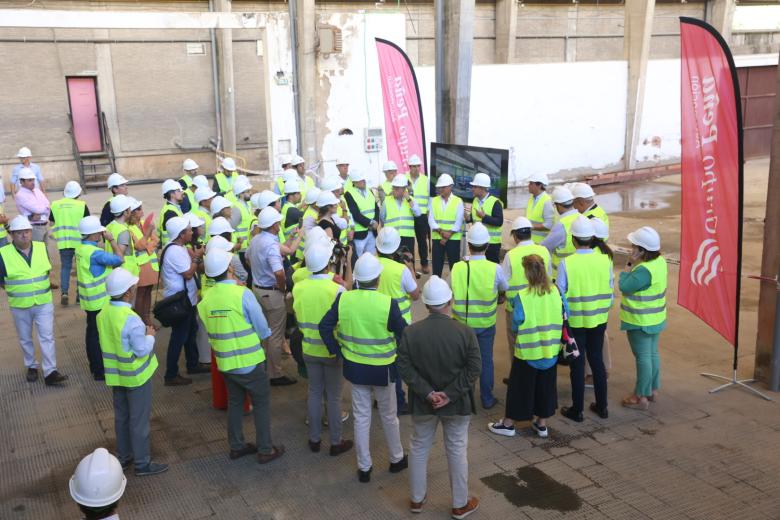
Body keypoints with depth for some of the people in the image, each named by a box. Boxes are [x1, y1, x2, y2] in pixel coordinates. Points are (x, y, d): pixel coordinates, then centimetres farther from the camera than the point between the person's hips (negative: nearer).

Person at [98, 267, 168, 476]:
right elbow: (142, 350, -24)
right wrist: (149, 335, -7)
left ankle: (123, 456, 35)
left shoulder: (103, 313, -4)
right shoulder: (131, 319, -29)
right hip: (136, 376, -8)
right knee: (139, 420, 5)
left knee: (121, 417, 21)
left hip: (115, 374, 8)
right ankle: (142, 463, 17)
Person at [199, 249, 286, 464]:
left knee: (234, 403, 20)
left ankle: (236, 446, 32)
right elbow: (263, 329, -13)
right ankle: (265, 450, 17)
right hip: (249, 362, -5)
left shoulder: (205, 299, -5)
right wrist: (263, 337, 7)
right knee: (261, 403, 10)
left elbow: (209, 331, 7)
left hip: (224, 362, 5)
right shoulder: (242, 294, -21)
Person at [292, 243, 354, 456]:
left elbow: (297, 315, 4)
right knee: (334, 396, 9)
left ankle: (314, 439, 28)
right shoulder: (336, 289, -22)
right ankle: (336, 442, 21)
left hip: (309, 349, 4)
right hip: (332, 350, -4)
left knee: (314, 393, 17)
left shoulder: (298, 287, -9)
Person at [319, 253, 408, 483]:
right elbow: (404, 334, -13)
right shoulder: (387, 303, -20)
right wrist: (401, 356, 5)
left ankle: (364, 468, 25)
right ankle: (397, 459, 37)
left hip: (354, 367, 3)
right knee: (389, 416, 19)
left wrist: (337, 350, 5)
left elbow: (325, 327, -5)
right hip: (382, 369, -2)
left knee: (361, 418, 16)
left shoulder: (343, 299, -11)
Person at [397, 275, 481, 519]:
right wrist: (451, 394, -13)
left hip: (422, 403, 1)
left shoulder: (410, 332, -11)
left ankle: (416, 499, 34)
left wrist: (427, 393, -12)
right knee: (457, 451, 14)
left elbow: (405, 368, -11)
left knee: (419, 449, 19)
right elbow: (474, 369, -14)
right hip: (456, 404, -1)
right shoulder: (465, 332, -14)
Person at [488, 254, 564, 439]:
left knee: (519, 387, 10)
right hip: (550, 350, 4)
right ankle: (541, 424, 31)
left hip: (528, 351, -4)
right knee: (545, 386, 18)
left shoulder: (522, 297, -21)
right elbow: (563, 317, 4)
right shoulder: (555, 292, -7)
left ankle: (508, 424, 24)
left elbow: (515, 325, -13)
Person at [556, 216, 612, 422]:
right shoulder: (605, 260, -8)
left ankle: (577, 410, 19)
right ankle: (602, 406, 28)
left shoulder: (566, 263, -17)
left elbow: (560, 295, -11)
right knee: (597, 360, 18)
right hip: (598, 320, 3)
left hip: (575, 321, -3)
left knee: (577, 364, 9)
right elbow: (610, 292, 0)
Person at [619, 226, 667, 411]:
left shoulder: (644, 270, -29)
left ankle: (641, 397, 11)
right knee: (653, 353, 18)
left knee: (643, 356, 0)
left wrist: (629, 264, -15)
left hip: (640, 321, -9)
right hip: (655, 318, 9)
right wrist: (634, 264, -1)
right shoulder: (660, 261, 1)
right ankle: (653, 390, 31)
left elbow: (624, 287, -21)